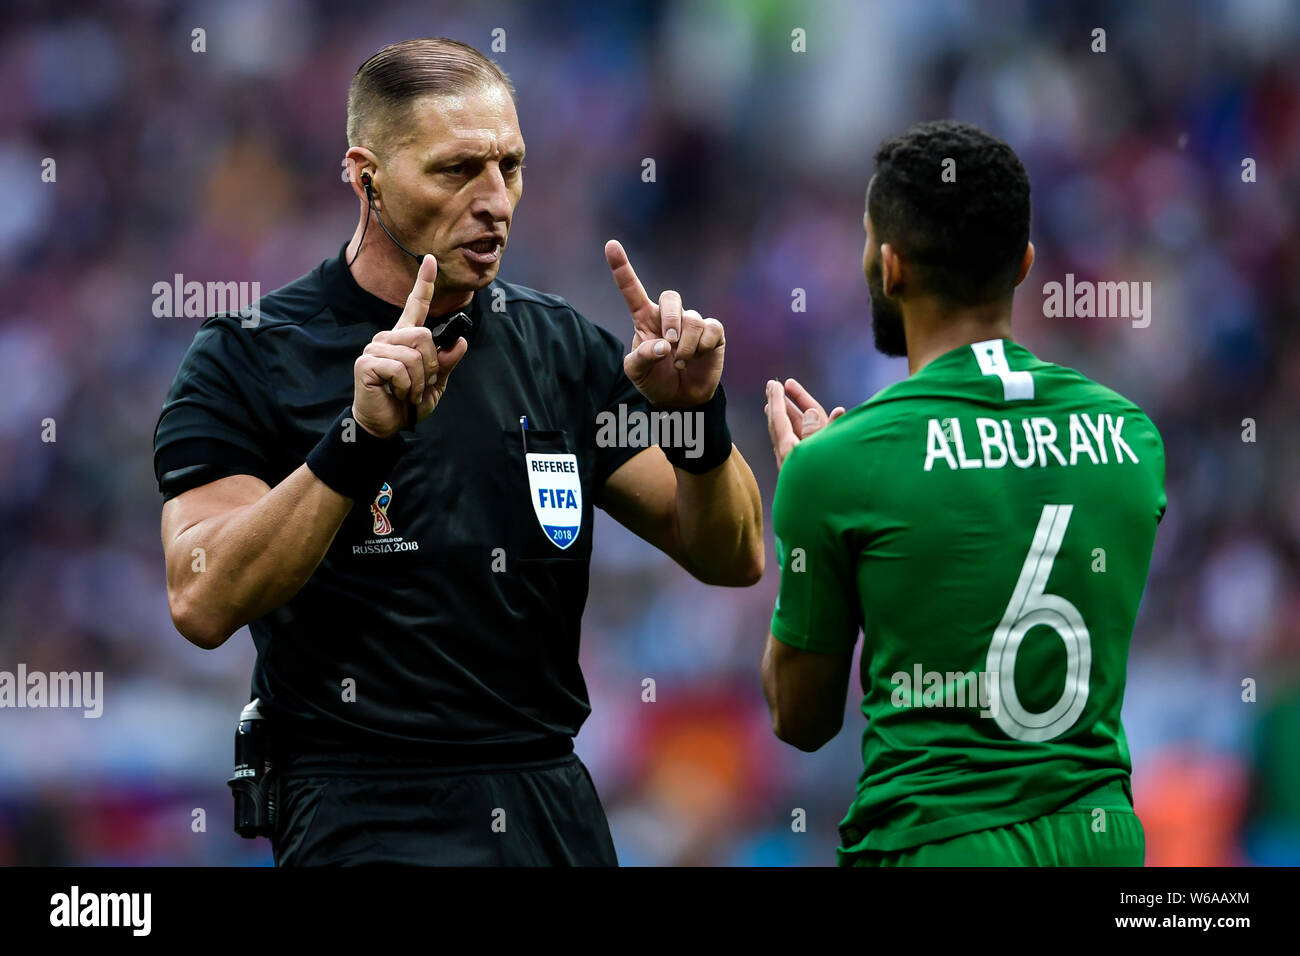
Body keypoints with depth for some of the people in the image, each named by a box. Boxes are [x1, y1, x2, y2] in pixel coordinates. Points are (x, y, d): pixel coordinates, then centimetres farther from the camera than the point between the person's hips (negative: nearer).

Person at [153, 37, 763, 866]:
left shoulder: (559, 349, 8)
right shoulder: (249, 358, -5)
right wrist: (359, 441, -28)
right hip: (367, 821, -4)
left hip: (556, 816, 5)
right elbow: (202, 604, -18)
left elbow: (731, 558, 8)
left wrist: (697, 418, -10)